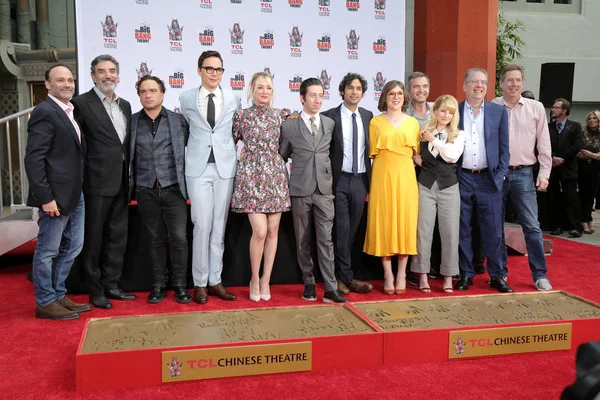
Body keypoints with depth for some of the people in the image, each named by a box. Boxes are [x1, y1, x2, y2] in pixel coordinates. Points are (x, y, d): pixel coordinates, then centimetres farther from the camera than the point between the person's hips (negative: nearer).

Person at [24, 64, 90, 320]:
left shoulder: (71, 112, 13)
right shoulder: (44, 112, -13)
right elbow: (33, 159, -18)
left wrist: (81, 189, 9)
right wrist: (45, 198, -21)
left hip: (75, 194, 9)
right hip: (56, 195, -9)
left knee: (72, 247, 16)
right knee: (48, 250, 4)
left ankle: (58, 296, 30)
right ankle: (45, 302, 17)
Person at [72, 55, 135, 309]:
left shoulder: (125, 105, 13)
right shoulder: (82, 103, -7)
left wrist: (130, 177, 12)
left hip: (121, 182, 6)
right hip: (97, 182, -6)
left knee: (118, 237, 12)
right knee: (94, 238, 5)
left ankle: (111, 285, 24)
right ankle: (95, 290, 16)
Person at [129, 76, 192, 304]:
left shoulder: (178, 120, 4)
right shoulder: (131, 122, 6)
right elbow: (127, 156, 8)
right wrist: (130, 185, 3)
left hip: (173, 189, -1)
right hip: (146, 191, 1)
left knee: (178, 238, -4)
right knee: (155, 239, 8)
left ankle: (180, 285, 9)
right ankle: (158, 284, 18)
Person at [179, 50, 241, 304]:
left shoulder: (233, 99, 5)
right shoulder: (186, 99, 4)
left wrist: (227, 149, 6)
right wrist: (198, 146, 12)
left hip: (225, 167, 1)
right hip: (199, 168, -1)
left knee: (219, 226, 5)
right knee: (202, 225, -5)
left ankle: (215, 281, 14)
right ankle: (200, 283, 7)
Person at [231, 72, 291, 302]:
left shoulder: (281, 115, 8)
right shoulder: (241, 115, 0)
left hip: (276, 176, 3)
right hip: (252, 176, -3)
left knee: (272, 231, 4)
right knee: (260, 231, -10)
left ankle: (266, 280, 17)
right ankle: (255, 279, 10)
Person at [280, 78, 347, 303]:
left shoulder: (330, 123, 8)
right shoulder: (289, 126, 1)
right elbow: (281, 157, 12)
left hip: (324, 189, 1)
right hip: (300, 190, -1)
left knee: (325, 240, -4)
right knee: (303, 242, 5)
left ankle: (330, 289, -3)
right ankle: (309, 285, 16)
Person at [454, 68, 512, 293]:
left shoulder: (499, 112, 6)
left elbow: (504, 148, 6)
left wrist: (500, 176, -2)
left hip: (488, 179, 0)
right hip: (461, 179, 0)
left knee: (493, 231, 4)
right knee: (462, 230, 6)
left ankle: (497, 276, 15)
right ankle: (466, 275, 17)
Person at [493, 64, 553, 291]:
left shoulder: (536, 108, 4)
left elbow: (543, 144, 4)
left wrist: (544, 173, -1)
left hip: (523, 174, 0)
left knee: (532, 226, -1)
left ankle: (540, 274, 9)